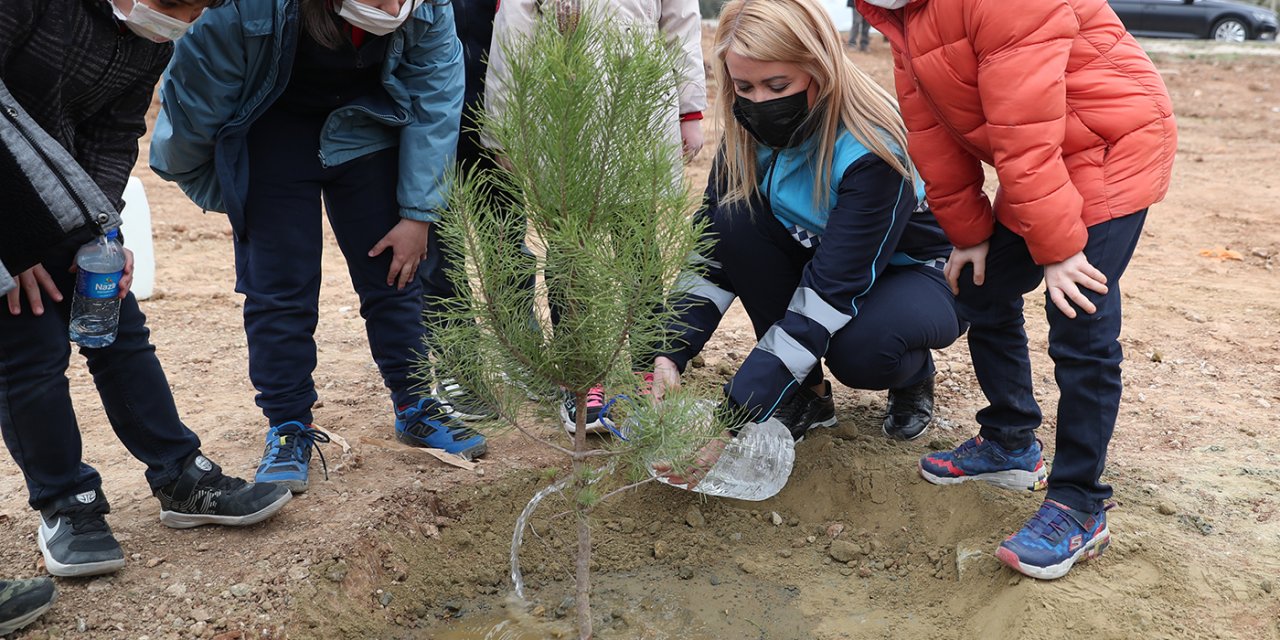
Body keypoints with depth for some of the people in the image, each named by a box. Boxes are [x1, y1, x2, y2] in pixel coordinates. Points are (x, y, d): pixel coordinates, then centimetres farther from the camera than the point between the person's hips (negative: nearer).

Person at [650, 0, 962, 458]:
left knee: (860, 349, -38)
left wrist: (733, 421, -44)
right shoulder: (749, 136, -15)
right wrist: (669, 355, -29)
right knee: (734, 219, -22)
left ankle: (914, 374, 3)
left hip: (918, 272, -5)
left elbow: (832, 288, -38)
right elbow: (713, 248, -14)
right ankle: (806, 393, -7)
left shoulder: (872, 151, -33)